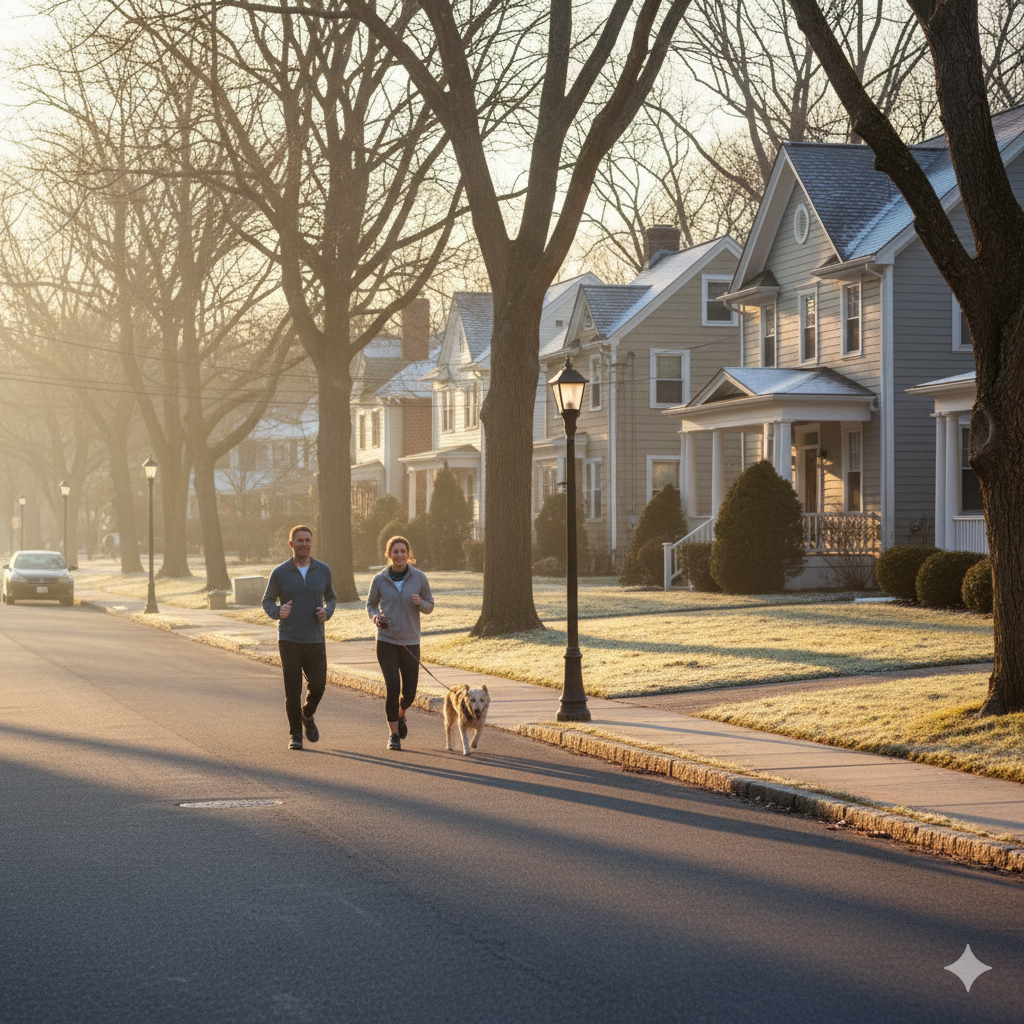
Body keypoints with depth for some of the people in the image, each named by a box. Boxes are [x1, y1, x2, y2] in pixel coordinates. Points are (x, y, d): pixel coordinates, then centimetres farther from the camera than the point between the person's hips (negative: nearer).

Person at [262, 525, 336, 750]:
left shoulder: (323, 571, 4)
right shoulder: (279, 573, -2)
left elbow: (331, 598, 16)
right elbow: (267, 602, 6)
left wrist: (327, 612, -6)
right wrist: (278, 611, -17)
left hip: (315, 640, 2)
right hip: (289, 640, -2)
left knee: (318, 685, -3)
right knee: (292, 690, -1)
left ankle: (307, 715, 28)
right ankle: (295, 734, 12)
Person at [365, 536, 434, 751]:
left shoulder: (419, 578, -1)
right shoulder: (379, 580, -2)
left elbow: (429, 607, 7)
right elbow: (371, 604, 11)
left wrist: (420, 603, -16)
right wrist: (376, 617, -10)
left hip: (410, 642, 1)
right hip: (386, 641, -1)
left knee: (409, 691, 4)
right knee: (393, 688, -11)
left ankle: (400, 715, 39)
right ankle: (394, 734, 3)